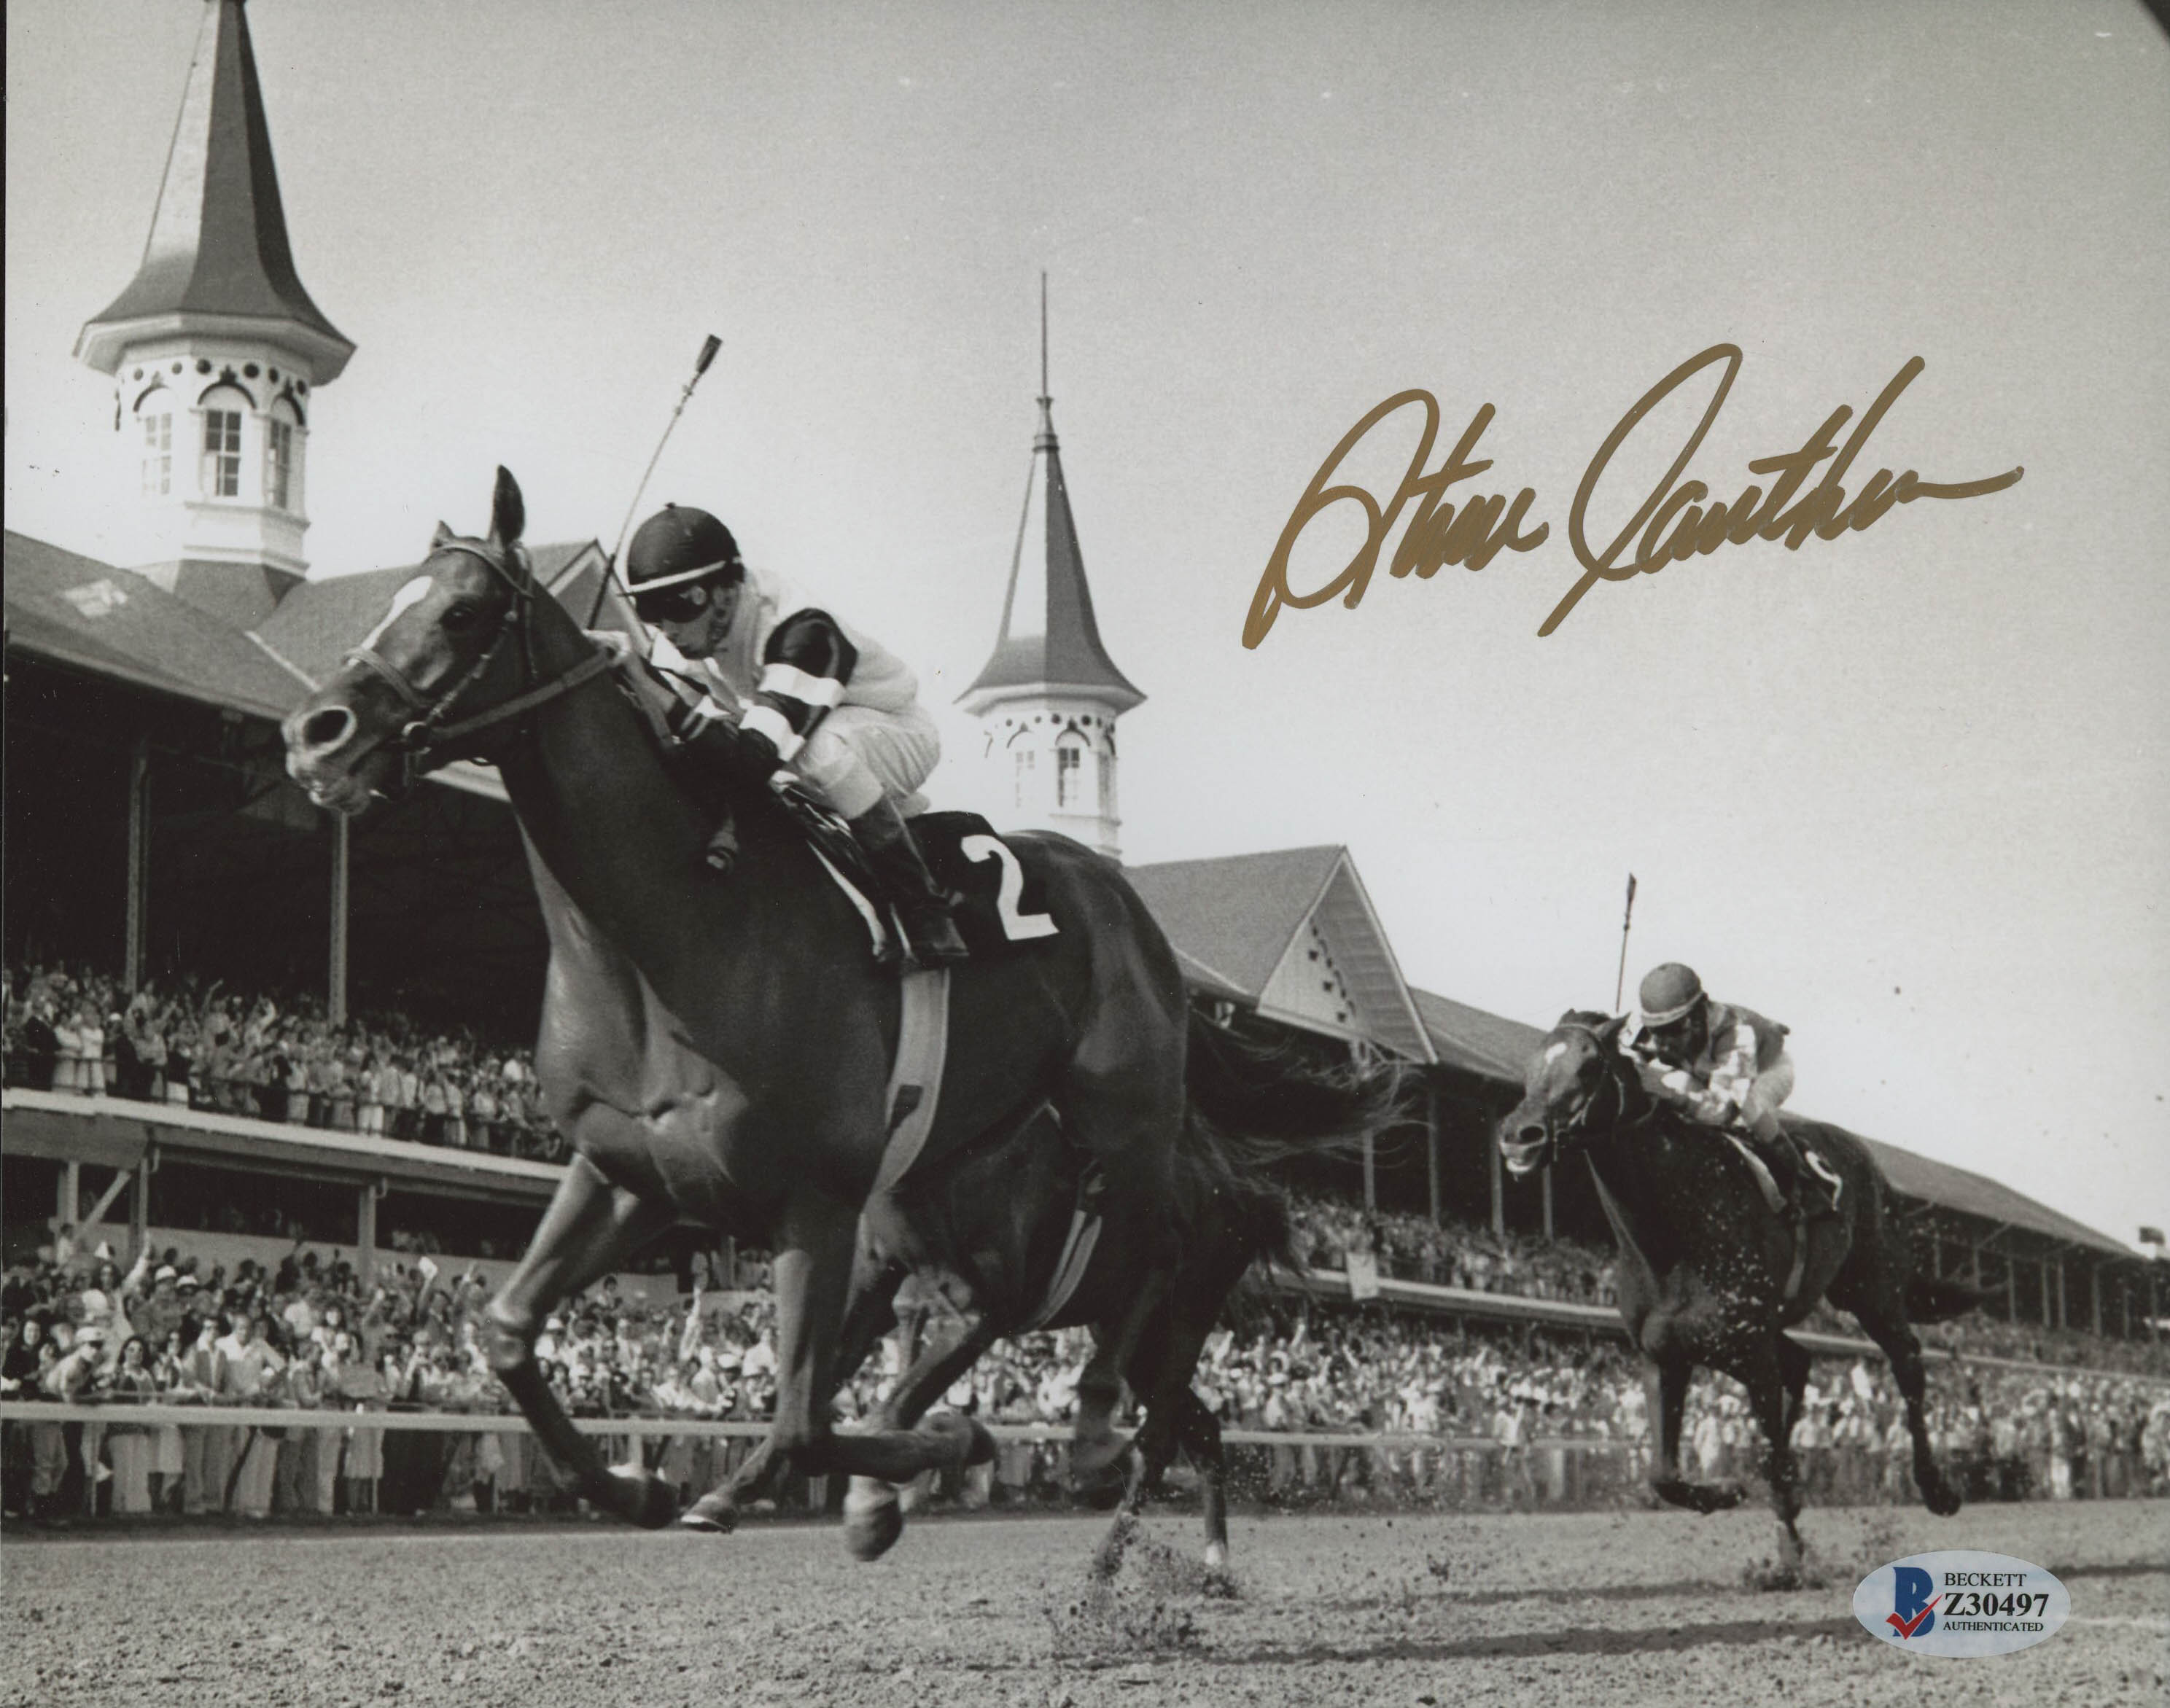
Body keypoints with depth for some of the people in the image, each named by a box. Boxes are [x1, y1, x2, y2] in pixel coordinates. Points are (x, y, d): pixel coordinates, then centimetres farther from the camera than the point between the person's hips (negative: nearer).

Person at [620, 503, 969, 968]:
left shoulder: (800, 632, -35)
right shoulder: (675, 641, -12)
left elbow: (758, 757, -45)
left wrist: (673, 710, -52)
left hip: (897, 734, -9)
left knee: (822, 748, -40)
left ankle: (924, 907, -28)